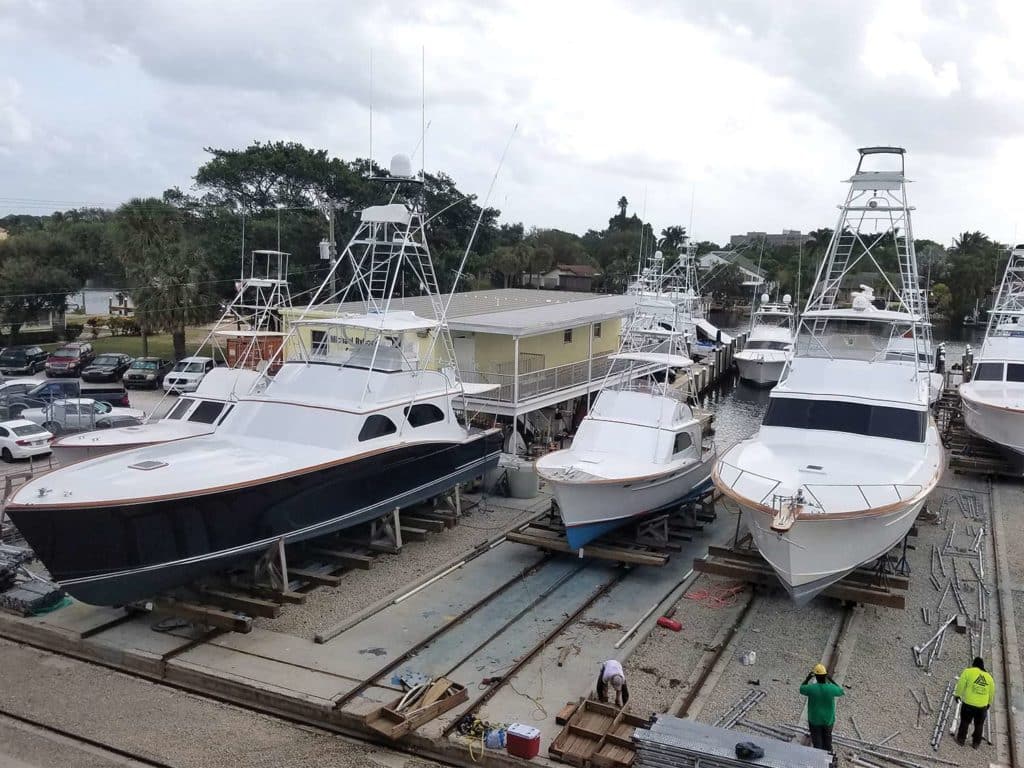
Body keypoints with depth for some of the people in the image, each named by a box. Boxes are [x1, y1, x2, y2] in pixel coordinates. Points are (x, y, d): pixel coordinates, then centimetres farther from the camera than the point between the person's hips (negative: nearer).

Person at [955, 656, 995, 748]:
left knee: (965, 722, 14)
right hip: (982, 706, 3)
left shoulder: (968, 672, -8)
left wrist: (957, 695, 9)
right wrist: (989, 703, 30)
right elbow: (991, 693, 14)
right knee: (979, 725, 19)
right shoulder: (989, 677, 4)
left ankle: (961, 740, 22)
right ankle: (976, 743, 28)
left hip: (968, 703, -3)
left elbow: (961, 684, -7)